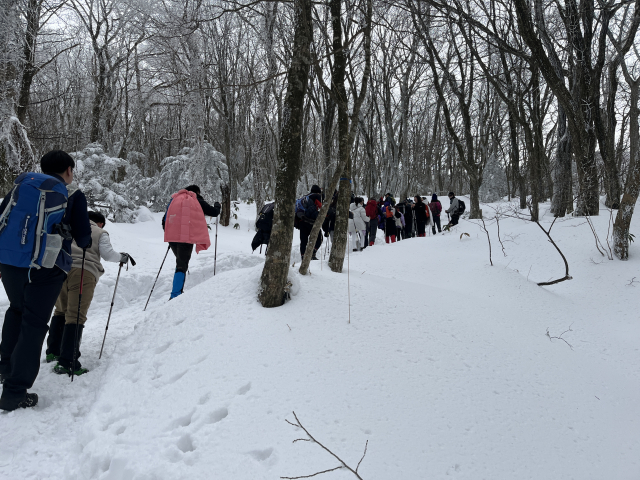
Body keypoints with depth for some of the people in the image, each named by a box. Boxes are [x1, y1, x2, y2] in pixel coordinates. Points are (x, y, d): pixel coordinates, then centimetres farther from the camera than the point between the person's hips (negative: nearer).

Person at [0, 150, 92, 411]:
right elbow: (84, 240, -1)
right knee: (34, 324, 3)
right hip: (45, 267, -4)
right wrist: (84, 240, 22)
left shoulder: (22, 184, 11)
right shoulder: (73, 195, 1)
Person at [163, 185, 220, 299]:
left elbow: (164, 220, 19)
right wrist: (217, 206, 34)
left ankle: (178, 291, 21)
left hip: (172, 237, 5)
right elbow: (214, 212, 12)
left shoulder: (174, 199, 21)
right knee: (182, 266, -4)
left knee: (181, 262, 24)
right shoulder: (197, 201, 8)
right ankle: (175, 296, -15)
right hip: (187, 237, -5)